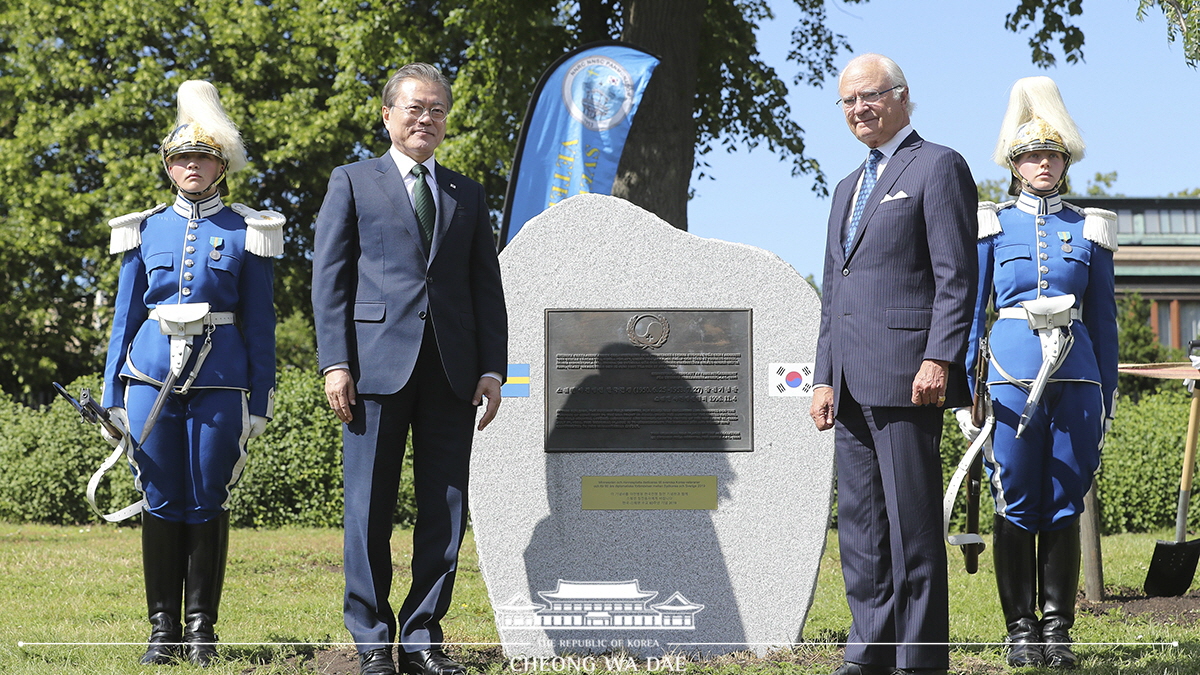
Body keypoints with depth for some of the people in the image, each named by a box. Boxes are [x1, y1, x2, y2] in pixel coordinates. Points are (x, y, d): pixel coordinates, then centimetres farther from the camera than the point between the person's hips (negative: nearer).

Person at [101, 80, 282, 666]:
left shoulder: (244, 233, 5)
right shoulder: (146, 230, 10)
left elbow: (260, 324, 5)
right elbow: (125, 316, 12)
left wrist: (260, 400, 0)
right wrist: (113, 394, 6)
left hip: (220, 381, -1)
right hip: (153, 378, 2)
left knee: (208, 501, 1)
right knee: (161, 502, 3)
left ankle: (201, 627, 10)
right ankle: (163, 629, 10)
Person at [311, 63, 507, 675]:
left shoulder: (467, 194, 19)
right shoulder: (353, 183, 10)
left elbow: (487, 287, 15)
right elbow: (329, 278, 3)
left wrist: (492, 368, 4)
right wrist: (335, 363, -7)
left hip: (451, 371, 3)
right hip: (378, 365, -3)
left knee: (446, 509, 2)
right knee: (369, 508, -1)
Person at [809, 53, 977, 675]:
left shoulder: (938, 166, -1)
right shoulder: (848, 188, 25)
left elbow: (957, 278, -9)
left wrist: (939, 359, -18)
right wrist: (825, 378, 15)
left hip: (906, 374, -8)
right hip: (853, 385, 8)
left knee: (913, 524, -7)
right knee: (860, 525, 8)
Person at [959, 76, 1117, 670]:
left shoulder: (1088, 230, 11)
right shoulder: (992, 226, 8)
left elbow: (1103, 321, 12)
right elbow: (972, 313, 7)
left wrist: (1106, 399, 8)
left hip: (1075, 377, 1)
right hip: (1012, 376, -1)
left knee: (1064, 507, 2)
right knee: (1016, 507, -1)